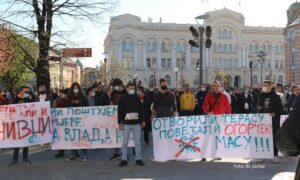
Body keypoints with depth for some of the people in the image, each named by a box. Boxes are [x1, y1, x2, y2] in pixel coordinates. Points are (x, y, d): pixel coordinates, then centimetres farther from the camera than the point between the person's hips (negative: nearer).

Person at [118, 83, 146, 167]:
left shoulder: (137, 98, 9)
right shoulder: (123, 99, 1)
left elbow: (140, 110, 12)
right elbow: (120, 111, -1)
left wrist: (142, 120, 9)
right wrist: (120, 123, -6)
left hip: (136, 123, 2)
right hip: (126, 124, -2)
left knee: (137, 142, 5)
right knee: (125, 142, 2)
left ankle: (138, 159, 13)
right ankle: (124, 159, 11)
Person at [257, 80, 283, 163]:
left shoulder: (275, 96, -5)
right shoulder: (261, 96, 9)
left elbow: (281, 108, -6)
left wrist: (275, 114, -21)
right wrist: (259, 108, -2)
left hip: (274, 120, -4)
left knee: (274, 137, 0)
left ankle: (275, 155, 8)